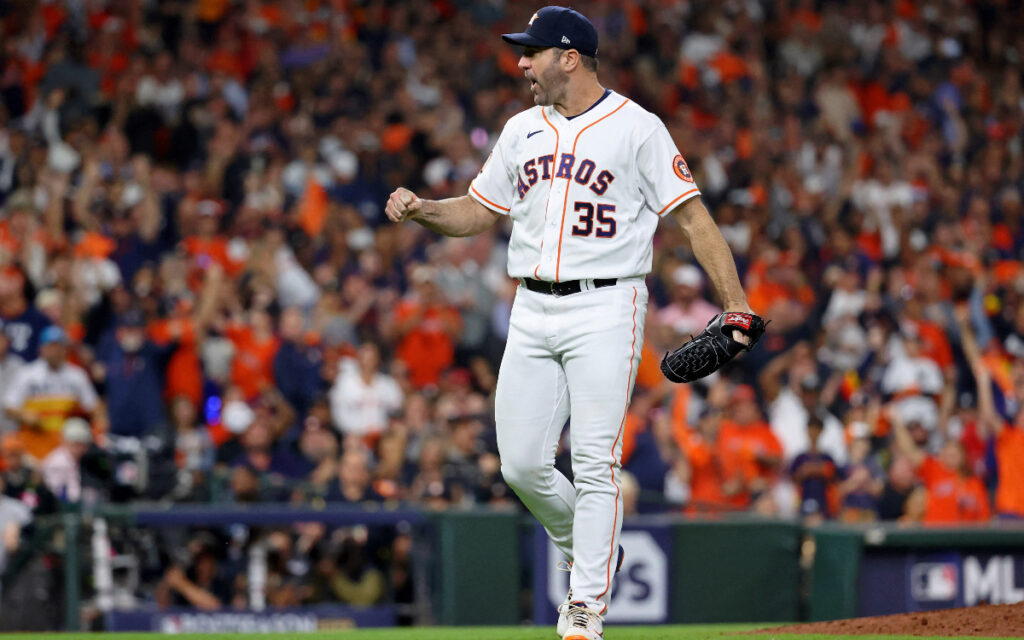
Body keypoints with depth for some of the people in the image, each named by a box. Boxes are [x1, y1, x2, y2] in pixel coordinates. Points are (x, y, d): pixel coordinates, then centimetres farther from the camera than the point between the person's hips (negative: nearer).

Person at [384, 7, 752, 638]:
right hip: (533, 313, 6)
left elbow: (693, 214, -6)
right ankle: (588, 554, 25)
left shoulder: (637, 128, -3)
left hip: (606, 308, -6)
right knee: (523, 464, 0)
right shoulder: (523, 130, 14)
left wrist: (735, 299, -15)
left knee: (595, 462, -10)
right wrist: (421, 208, 0)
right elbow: (477, 210, 21)